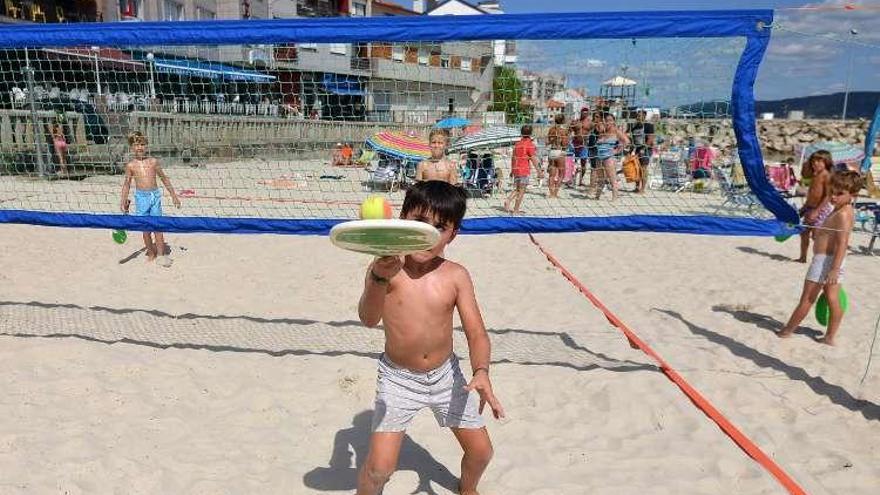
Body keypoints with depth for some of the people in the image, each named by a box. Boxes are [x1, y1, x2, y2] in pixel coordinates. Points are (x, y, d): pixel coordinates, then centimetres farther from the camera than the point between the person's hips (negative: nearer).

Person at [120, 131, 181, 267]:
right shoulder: (131, 165, 2)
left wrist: (174, 196, 11)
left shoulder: (153, 162, 4)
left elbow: (164, 179, 11)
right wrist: (124, 201, 4)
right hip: (141, 196, 0)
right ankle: (151, 253, 17)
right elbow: (127, 184, 10)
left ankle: (161, 254, 4)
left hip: (155, 195, 0)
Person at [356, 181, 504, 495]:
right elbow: (368, 319, -34)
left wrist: (481, 371, -31)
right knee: (379, 467, -10)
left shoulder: (456, 276, -11)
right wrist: (381, 278, -54)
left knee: (481, 450, 13)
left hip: (445, 375, 3)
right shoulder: (385, 268, -19)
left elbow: (476, 332, -11)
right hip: (398, 378, -3)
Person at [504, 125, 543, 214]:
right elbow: (533, 159, -12)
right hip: (524, 170, -6)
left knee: (517, 189, 17)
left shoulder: (517, 144, 11)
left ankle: (508, 201, -6)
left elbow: (513, 158, 17)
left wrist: (512, 170, 27)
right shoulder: (530, 144, -9)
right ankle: (515, 210, 0)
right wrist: (539, 172, -8)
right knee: (521, 190, 1)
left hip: (516, 169, 6)